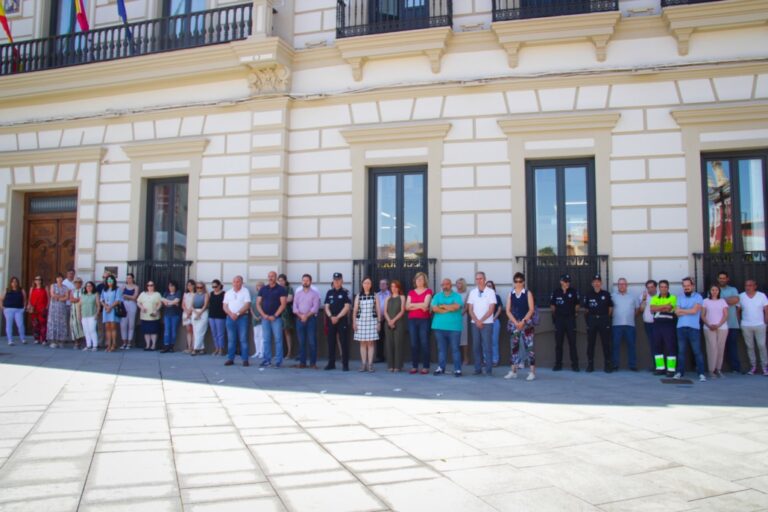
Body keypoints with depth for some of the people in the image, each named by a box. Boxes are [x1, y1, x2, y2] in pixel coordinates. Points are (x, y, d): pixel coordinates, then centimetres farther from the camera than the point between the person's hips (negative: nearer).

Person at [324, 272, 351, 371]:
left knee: (344, 343, -3)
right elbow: (327, 307, 7)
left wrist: (337, 317, -14)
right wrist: (331, 317, -10)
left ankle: (345, 364, 1)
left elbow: (346, 307, -8)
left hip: (342, 320, -4)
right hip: (331, 321, 4)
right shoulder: (329, 293, 11)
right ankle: (331, 364, 15)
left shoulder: (345, 293, -1)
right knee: (331, 342, 7)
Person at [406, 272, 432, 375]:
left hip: (424, 320, -3)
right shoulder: (411, 292, 15)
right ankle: (414, 366, 8)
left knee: (424, 343, -5)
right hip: (412, 320, 3)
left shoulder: (428, 291, 4)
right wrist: (420, 306, -5)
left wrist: (413, 305, -1)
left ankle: (425, 367, -1)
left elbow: (425, 305, -10)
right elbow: (407, 307, 4)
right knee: (413, 343, 3)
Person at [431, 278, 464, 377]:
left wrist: (442, 306, -4)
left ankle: (457, 369, 1)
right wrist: (449, 308, -8)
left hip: (454, 327, -3)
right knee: (441, 348, 8)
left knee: (455, 349, -2)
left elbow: (456, 306, -14)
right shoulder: (437, 296, 11)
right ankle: (441, 368, 15)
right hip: (439, 327, 3)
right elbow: (434, 308, -4)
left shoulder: (457, 296, 4)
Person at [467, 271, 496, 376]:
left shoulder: (490, 292, 0)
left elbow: (491, 309, -5)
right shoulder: (472, 292, 9)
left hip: (487, 323, -3)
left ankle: (488, 369, 0)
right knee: (476, 346, 4)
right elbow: (470, 309, 6)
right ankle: (478, 369, 9)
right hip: (475, 323, 3)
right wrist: (477, 321, -7)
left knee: (487, 346, -5)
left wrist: (481, 320, -10)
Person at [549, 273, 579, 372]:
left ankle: (575, 364, 4)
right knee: (558, 343, 6)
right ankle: (558, 364, 12)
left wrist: (575, 313, 5)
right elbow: (552, 305, 11)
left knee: (572, 342, -1)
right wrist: (554, 315, 9)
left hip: (570, 318, -1)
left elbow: (577, 304, 11)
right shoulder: (556, 292, 0)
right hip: (559, 319, 1)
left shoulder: (574, 291, 0)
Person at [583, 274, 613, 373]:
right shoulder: (588, 294, 4)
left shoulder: (606, 294, 2)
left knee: (606, 343, 1)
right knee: (591, 343, 3)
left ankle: (607, 365, 8)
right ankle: (590, 365, 10)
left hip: (604, 319, -1)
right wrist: (591, 316, 6)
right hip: (592, 319, 1)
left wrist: (606, 317, 7)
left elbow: (610, 308, 9)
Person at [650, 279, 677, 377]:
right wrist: (664, 306, -10)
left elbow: (668, 308, -16)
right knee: (657, 346, 6)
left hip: (668, 325, -4)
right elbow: (652, 309, -4)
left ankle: (671, 369, -3)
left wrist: (658, 308, -6)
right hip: (657, 325, 4)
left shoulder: (673, 297, 1)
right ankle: (660, 368, 13)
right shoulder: (654, 298, 13)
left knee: (670, 347, -5)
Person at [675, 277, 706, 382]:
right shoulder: (680, 297, 14)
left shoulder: (698, 297, 2)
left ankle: (701, 373, -1)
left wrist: (682, 310, 0)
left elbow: (694, 310, -11)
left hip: (694, 328, -4)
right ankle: (680, 372, 12)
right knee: (681, 351, 7)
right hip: (681, 327, 4)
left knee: (697, 351, -4)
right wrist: (689, 311, -7)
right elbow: (677, 312, 3)